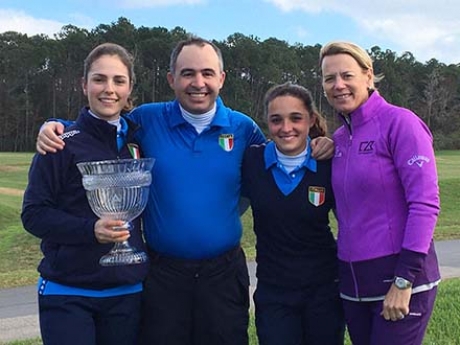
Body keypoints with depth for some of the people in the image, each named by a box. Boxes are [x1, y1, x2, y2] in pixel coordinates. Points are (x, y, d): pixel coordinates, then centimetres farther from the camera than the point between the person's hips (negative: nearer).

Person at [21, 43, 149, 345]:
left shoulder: (137, 140, 6)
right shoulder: (62, 144, -8)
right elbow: (34, 214, -9)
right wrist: (90, 229, -23)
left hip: (127, 292, 4)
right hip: (67, 294, -4)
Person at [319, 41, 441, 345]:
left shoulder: (399, 122, -10)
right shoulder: (338, 138, 9)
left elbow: (425, 203, -15)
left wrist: (404, 280, -17)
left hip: (400, 275, -6)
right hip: (353, 280, 6)